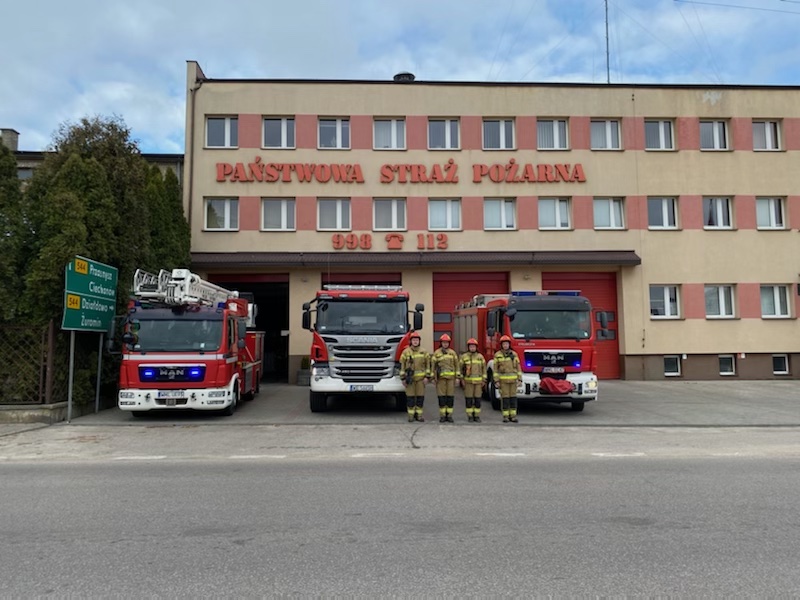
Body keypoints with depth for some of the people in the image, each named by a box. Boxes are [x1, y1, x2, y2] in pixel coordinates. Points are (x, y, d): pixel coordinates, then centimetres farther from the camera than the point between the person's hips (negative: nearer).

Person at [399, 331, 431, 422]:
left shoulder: (424, 352, 6)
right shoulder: (406, 352, 2)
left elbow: (427, 364, 6)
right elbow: (402, 365, 3)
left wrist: (427, 377, -2)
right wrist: (403, 378, -2)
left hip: (421, 378, 1)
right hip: (410, 378, -1)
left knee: (420, 397, 2)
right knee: (410, 397, -1)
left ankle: (419, 415, 11)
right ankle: (411, 415, 7)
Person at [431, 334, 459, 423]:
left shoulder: (453, 353, 9)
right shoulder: (436, 353, 5)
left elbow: (456, 365, 9)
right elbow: (433, 365, 4)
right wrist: (433, 377, -2)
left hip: (451, 377, 1)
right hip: (440, 377, -1)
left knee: (450, 396, 0)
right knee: (441, 396, -2)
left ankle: (449, 415, 7)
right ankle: (442, 416, 4)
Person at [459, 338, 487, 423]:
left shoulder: (480, 356, 8)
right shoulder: (464, 356, 2)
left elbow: (484, 368, 10)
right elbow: (460, 368, 4)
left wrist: (484, 380, 6)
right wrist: (461, 379, -2)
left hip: (478, 381, 1)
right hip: (468, 381, -1)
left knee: (477, 399, 1)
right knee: (468, 399, 0)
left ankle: (477, 416, 9)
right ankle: (470, 416, 7)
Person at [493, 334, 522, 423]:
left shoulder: (514, 354, 5)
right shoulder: (497, 355, -1)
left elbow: (518, 367, 6)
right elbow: (495, 369, -1)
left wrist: (519, 379, -2)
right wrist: (496, 381, -7)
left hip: (513, 379, 2)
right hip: (503, 379, -2)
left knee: (513, 397, 2)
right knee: (504, 398, -2)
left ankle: (513, 416, 9)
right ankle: (505, 416, 5)